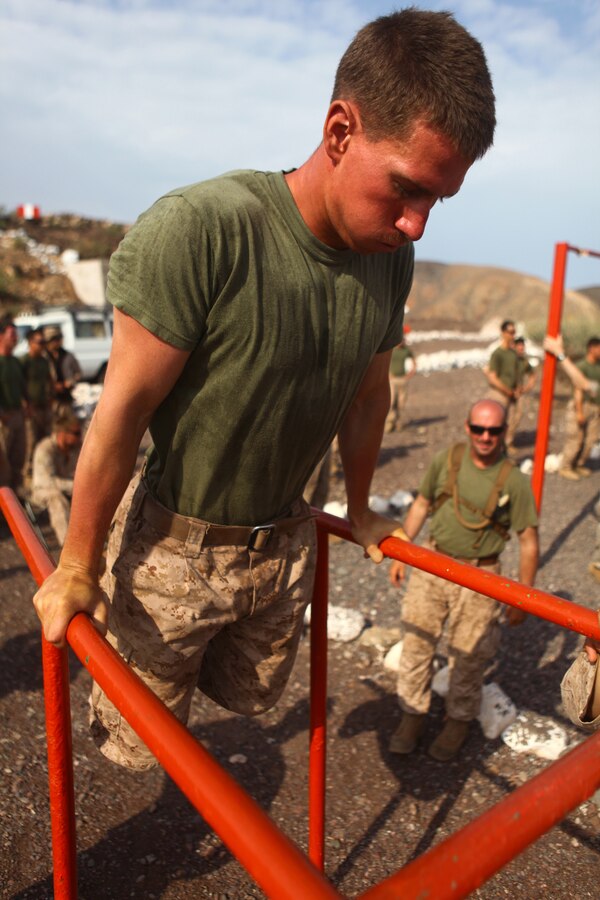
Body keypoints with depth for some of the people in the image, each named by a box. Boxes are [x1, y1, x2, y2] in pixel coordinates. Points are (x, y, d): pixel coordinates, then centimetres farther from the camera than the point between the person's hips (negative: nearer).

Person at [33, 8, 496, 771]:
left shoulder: (390, 259, -8)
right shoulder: (199, 230, -27)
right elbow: (123, 409, -21)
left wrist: (359, 510, 17)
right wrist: (77, 567, -11)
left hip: (282, 543, 5)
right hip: (174, 543, -4)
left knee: (252, 697, 26)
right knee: (139, 743, 15)